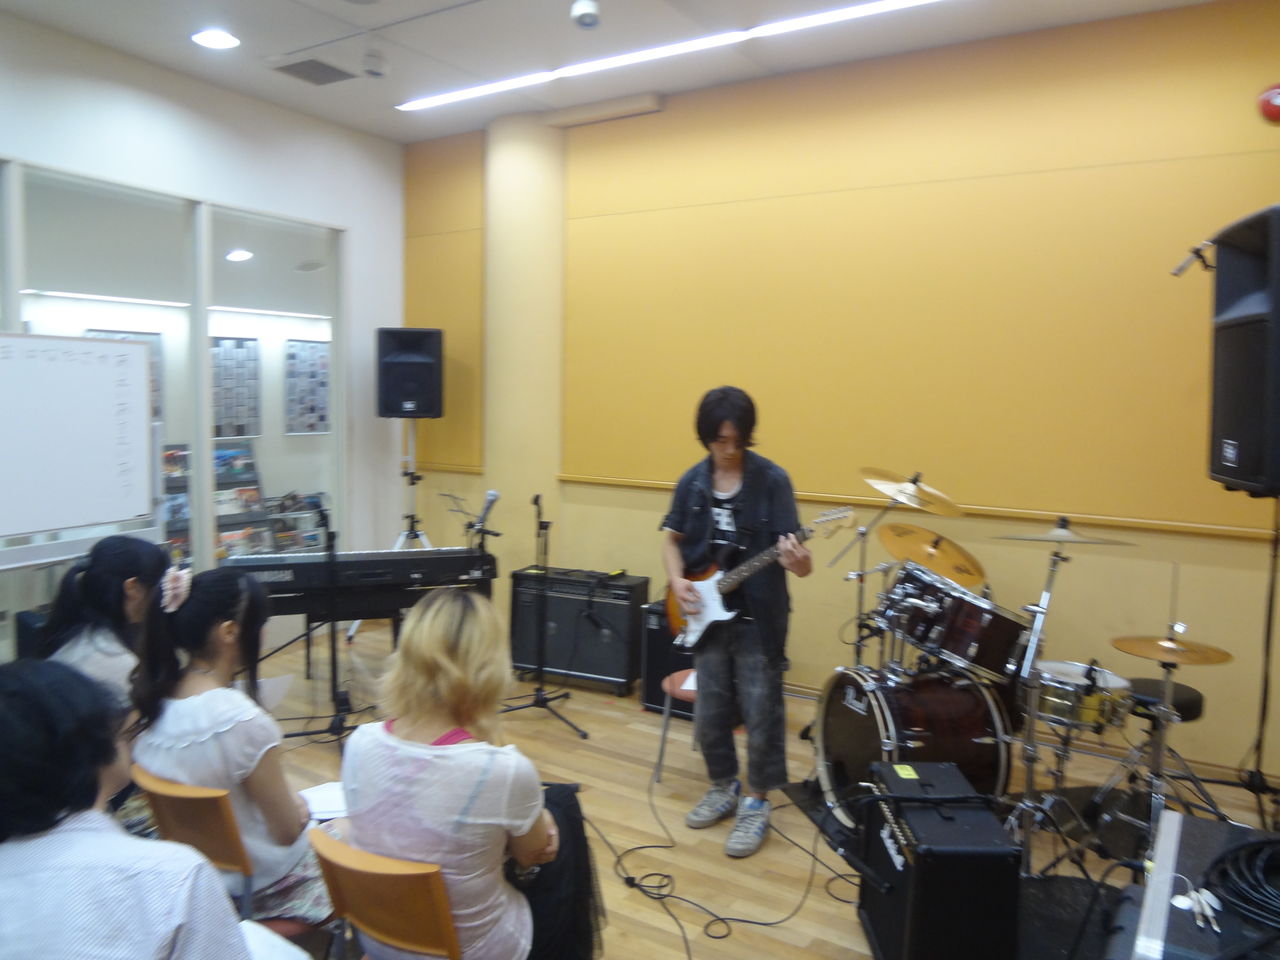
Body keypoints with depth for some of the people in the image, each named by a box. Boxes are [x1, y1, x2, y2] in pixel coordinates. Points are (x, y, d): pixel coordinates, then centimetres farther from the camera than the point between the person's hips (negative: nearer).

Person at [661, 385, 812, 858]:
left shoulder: (772, 480, -11)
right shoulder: (692, 481, 2)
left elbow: (793, 554, -15)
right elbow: (671, 538, 13)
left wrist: (798, 561, -38)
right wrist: (678, 581, -5)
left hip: (758, 618, -4)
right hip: (708, 616, 4)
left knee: (761, 716, 3)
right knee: (709, 715, 12)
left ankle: (755, 804, 21)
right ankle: (723, 787, 35)